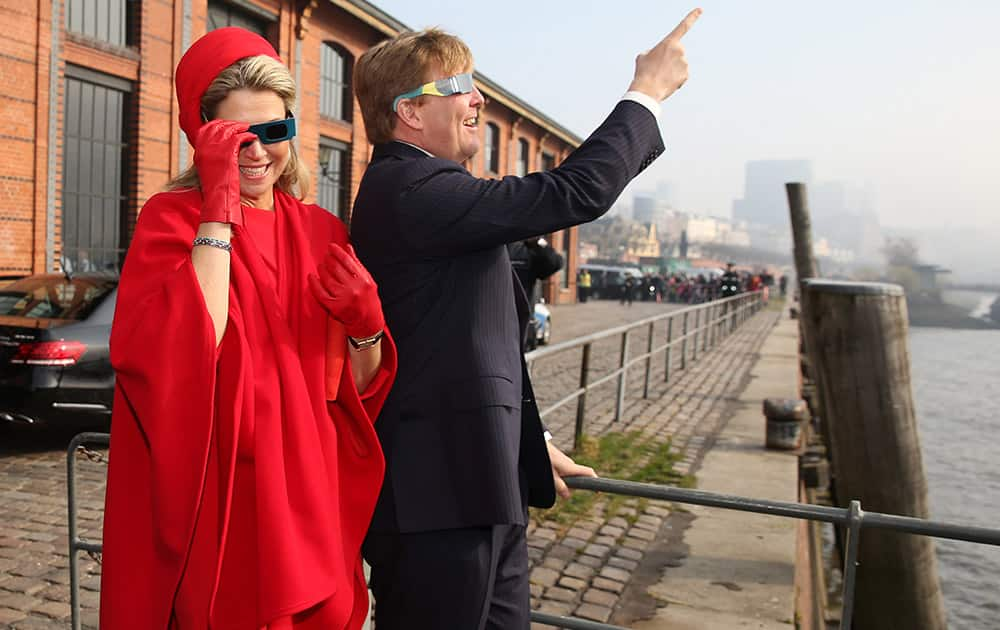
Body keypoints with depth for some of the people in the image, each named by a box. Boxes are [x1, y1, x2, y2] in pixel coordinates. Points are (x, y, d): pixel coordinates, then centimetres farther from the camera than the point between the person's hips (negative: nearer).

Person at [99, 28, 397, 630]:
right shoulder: (172, 219, -7)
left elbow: (359, 390, 7)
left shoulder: (322, 232, 5)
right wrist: (218, 213, -23)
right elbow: (182, 360, -24)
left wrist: (366, 324, -14)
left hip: (310, 504, 4)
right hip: (214, 509, -4)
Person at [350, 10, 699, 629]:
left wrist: (528, 442, 25)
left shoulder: (410, 186, 15)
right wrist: (649, 90, -6)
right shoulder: (412, 188, -17)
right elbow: (575, 192, -20)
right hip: (439, 490, -10)